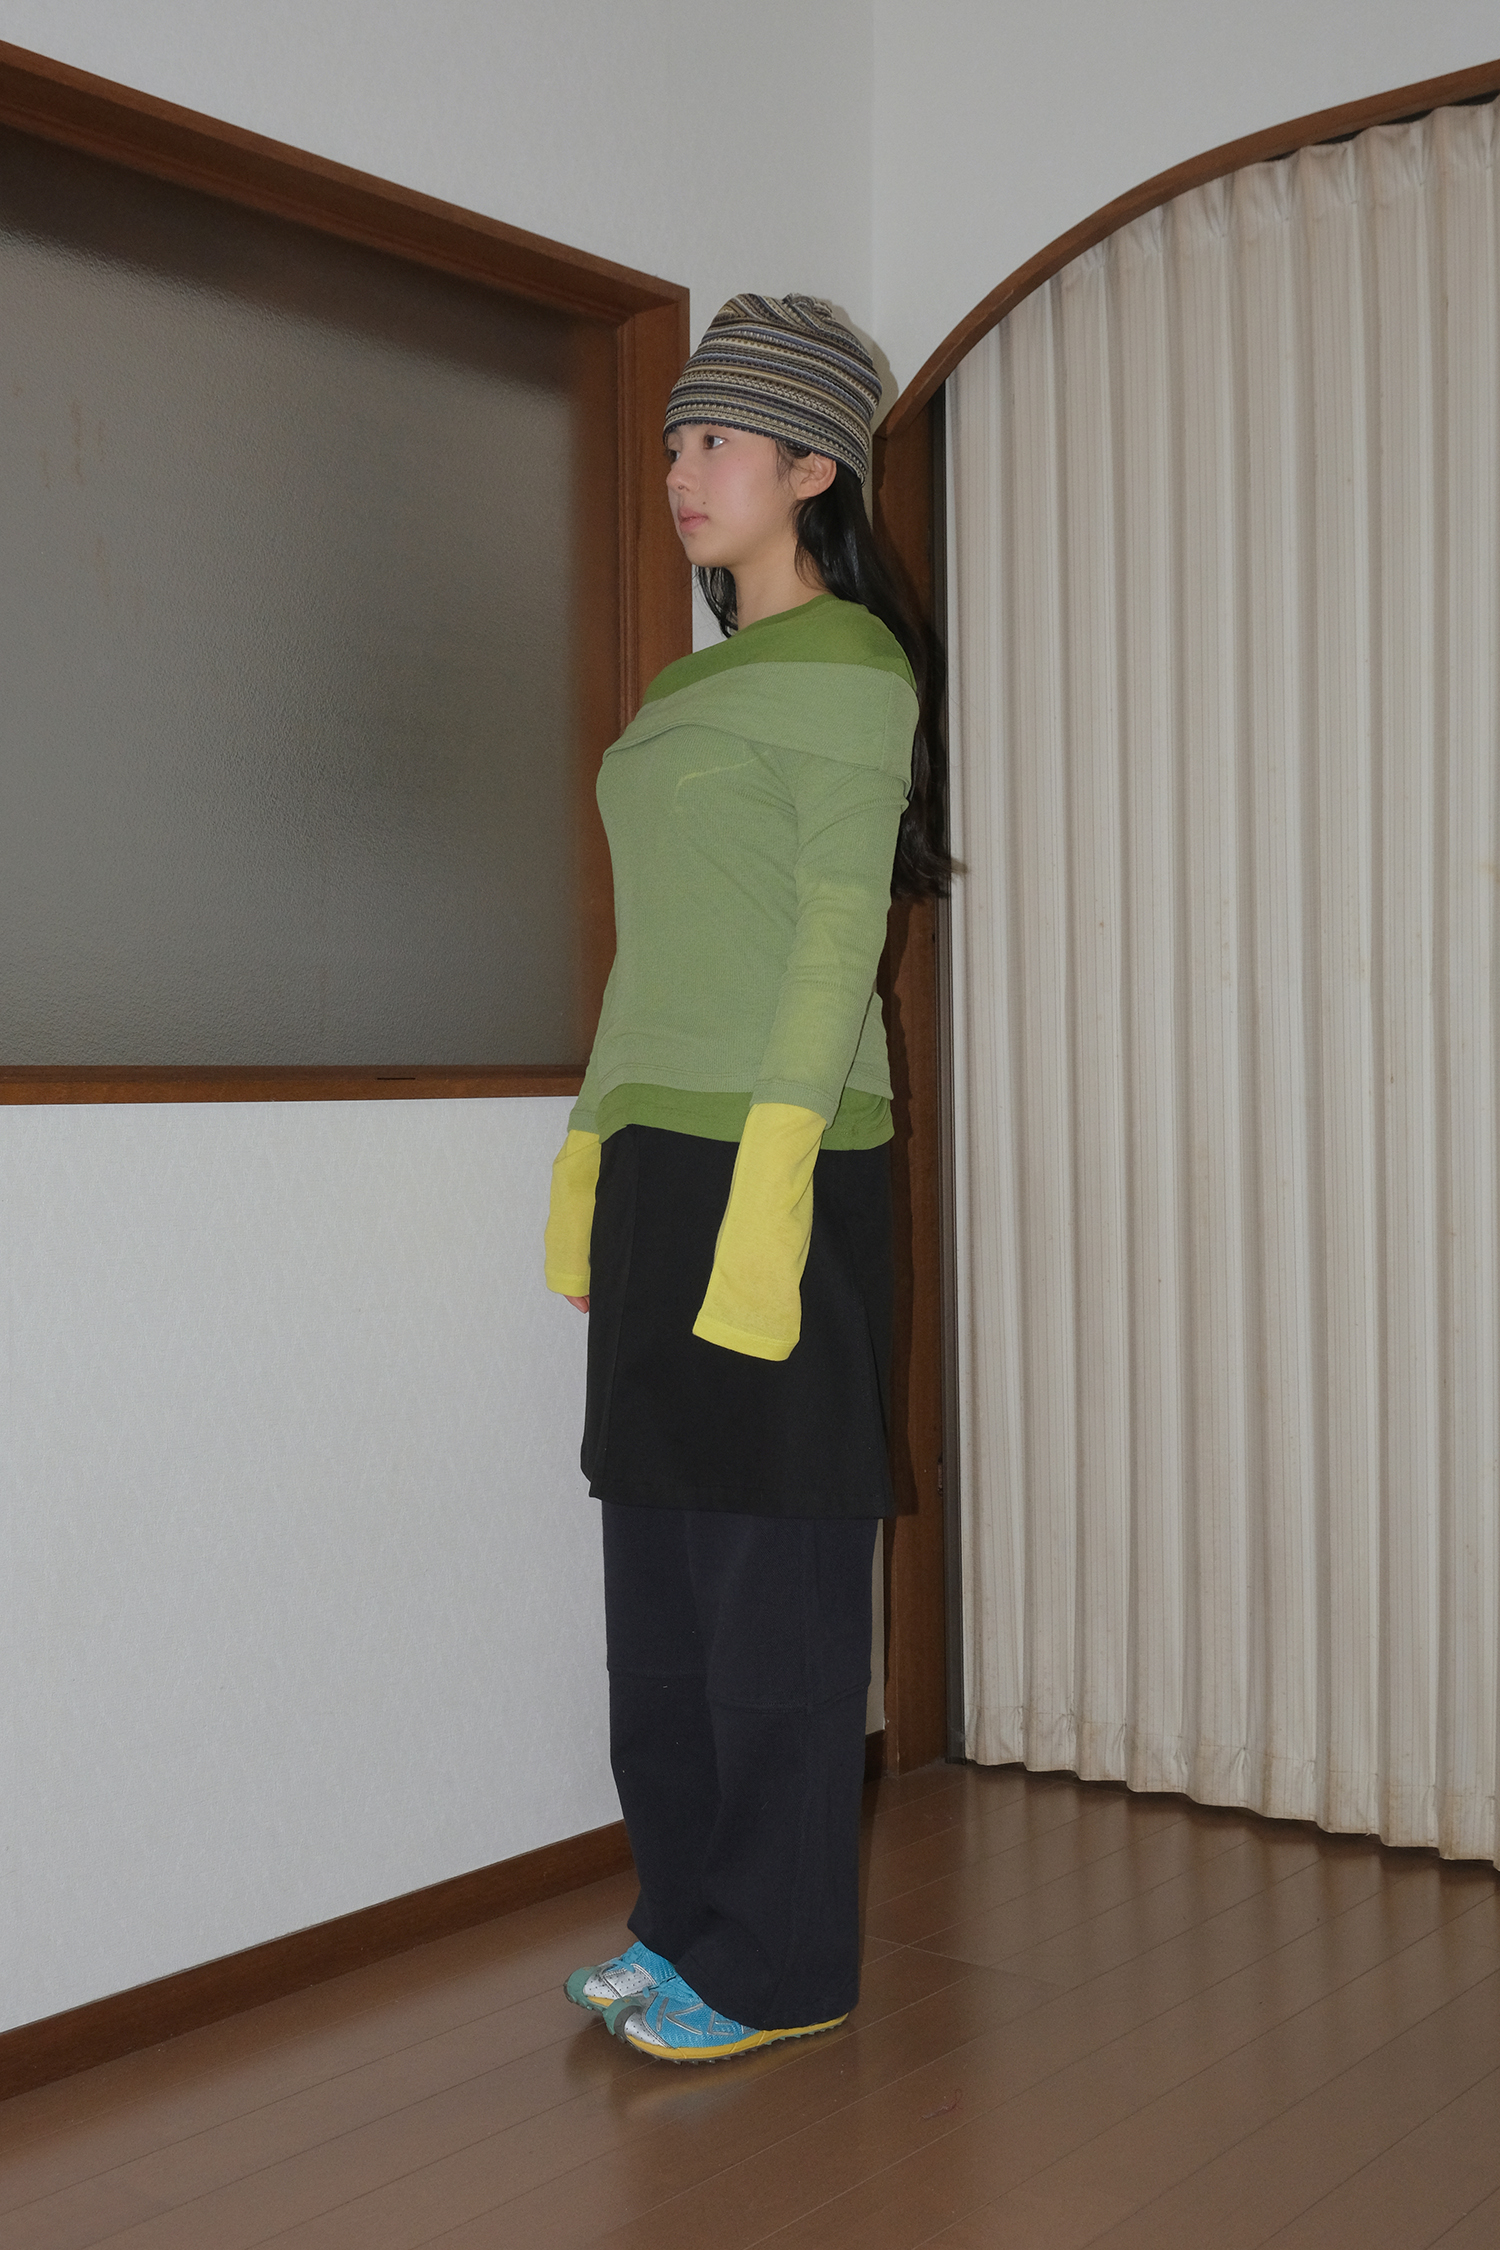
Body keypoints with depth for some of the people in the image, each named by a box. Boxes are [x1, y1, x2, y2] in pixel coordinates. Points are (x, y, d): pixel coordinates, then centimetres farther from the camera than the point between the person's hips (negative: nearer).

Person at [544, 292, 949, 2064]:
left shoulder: (842, 662, -5)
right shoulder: (695, 687, 20)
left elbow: (839, 933, -13)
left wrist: (766, 1186, -20)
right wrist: (593, 1156, 16)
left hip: (772, 1149, -9)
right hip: (659, 1148, 9)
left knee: (772, 1552, -2)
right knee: (660, 1540, 12)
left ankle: (779, 1963, 10)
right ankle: (690, 1914, 24)